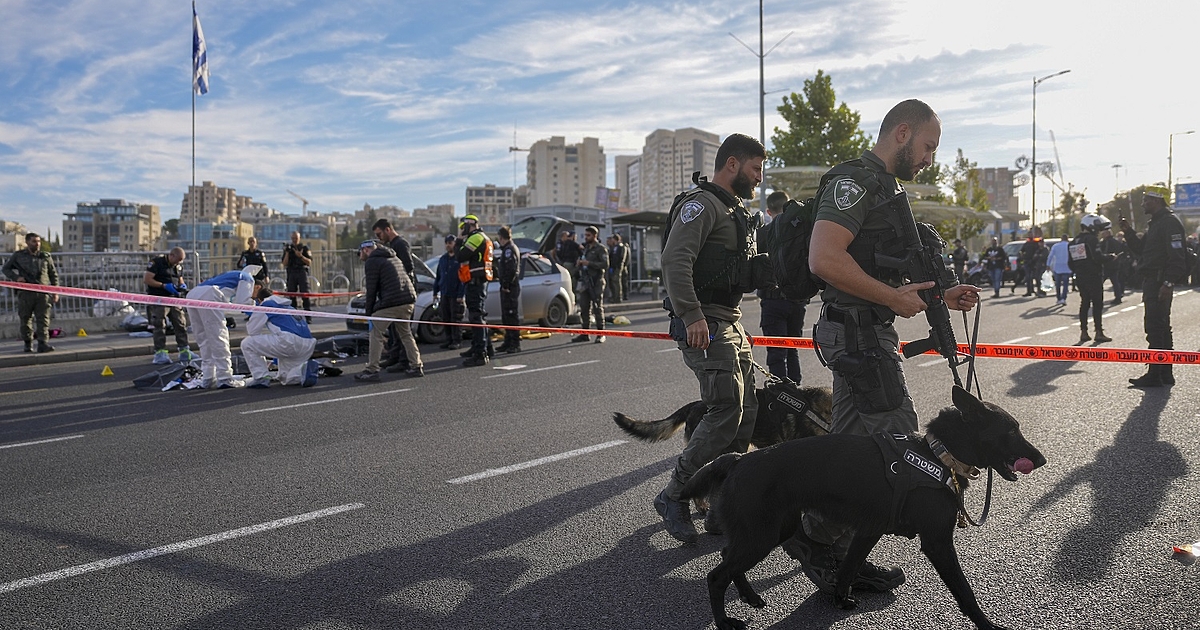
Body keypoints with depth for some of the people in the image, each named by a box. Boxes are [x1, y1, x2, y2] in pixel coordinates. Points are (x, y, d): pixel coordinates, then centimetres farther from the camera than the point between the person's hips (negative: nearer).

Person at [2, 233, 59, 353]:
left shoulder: (46, 256, 12)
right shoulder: (18, 255, 9)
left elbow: (53, 275, 15)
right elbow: (6, 268, 16)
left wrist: (55, 292, 8)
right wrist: (16, 277, -4)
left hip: (43, 292, 0)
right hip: (25, 292, 0)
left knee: (43, 318, -7)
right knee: (25, 319, 6)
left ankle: (43, 343, -11)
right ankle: (28, 343, 18)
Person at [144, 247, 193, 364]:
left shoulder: (179, 265, 13)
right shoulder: (157, 262, -9)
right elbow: (146, 279, -13)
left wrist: (182, 285, 0)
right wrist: (164, 286, -19)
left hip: (174, 298, 7)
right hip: (158, 298, -7)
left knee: (181, 324, 5)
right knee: (159, 325, -6)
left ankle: (184, 351, 10)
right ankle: (160, 352, -3)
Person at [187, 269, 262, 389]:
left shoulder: (236, 276, 36)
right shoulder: (249, 279, 11)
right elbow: (241, 303, 1)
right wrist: (252, 302, 18)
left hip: (191, 294, 9)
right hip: (208, 296, -9)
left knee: (204, 339, 13)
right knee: (218, 338, -4)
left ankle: (208, 379, 16)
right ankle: (224, 378, -4)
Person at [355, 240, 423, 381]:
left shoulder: (372, 262, -1)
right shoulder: (393, 258, 25)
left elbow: (371, 289, -5)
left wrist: (369, 312, 0)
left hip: (390, 303, -8)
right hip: (409, 300, 8)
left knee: (376, 334, 1)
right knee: (406, 334, 20)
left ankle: (371, 370, -2)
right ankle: (416, 366, 17)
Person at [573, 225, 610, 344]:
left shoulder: (601, 249, -5)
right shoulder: (586, 248, 18)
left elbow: (605, 264, -16)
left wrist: (589, 263, -19)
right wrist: (580, 262, 8)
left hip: (596, 282, -7)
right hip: (585, 281, 7)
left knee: (598, 308, -5)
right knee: (584, 308, 7)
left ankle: (601, 334, 0)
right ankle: (585, 333, 12)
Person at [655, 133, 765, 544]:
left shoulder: (735, 210, 25)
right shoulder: (702, 204, -8)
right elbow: (675, 259, -22)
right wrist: (692, 315, -28)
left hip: (731, 324, 10)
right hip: (705, 325, -10)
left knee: (746, 413, 7)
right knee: (725, 411, -16)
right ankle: (674, 496, -3)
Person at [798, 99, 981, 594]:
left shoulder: (885, 187, 22)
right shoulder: (855, 181, -12)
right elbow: (824, 259, -26)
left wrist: (938, 296, 15)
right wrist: (895, 298, -18)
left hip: (868, 333, 10)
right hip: (857, 331, -10)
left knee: (854, 442, 13)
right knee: (897, 435, -7)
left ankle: (834, 553, 23)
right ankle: (817, 537, 4)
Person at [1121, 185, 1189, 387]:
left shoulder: (1170, 222, -14)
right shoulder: (1155, 223, 18)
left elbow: (1177, 257, -21)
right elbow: (1140, 248, 21)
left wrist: (1168, 283, -25)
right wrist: (1128, 232, 9)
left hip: (1160, 284, -11)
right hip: (1152, 282, 11)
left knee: (1155, 329, -9)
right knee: (1162, 328, 15)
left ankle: (1154, 375, -7)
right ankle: (1165, 373, 22)